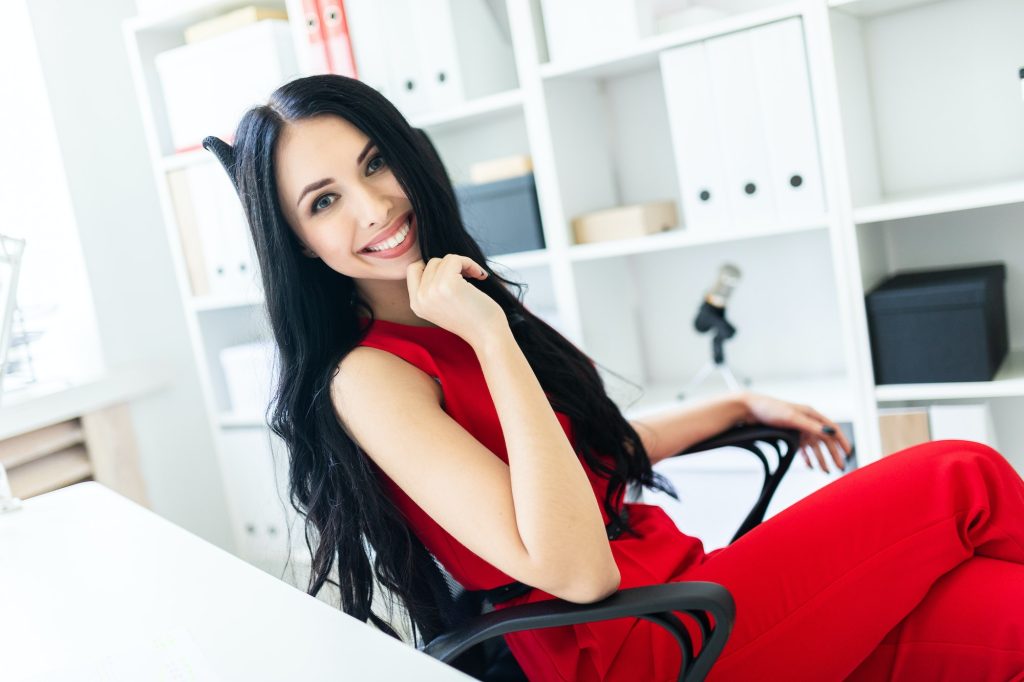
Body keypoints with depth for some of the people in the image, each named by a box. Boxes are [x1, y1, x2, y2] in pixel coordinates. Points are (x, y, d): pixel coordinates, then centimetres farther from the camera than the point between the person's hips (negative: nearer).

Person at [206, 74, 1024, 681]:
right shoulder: (368, 378, -16)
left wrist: (740, 406, 26)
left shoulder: (468, 302, 9)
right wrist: (492, 338, -24)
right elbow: (575, 569, -24)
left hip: (675, 583, 7)